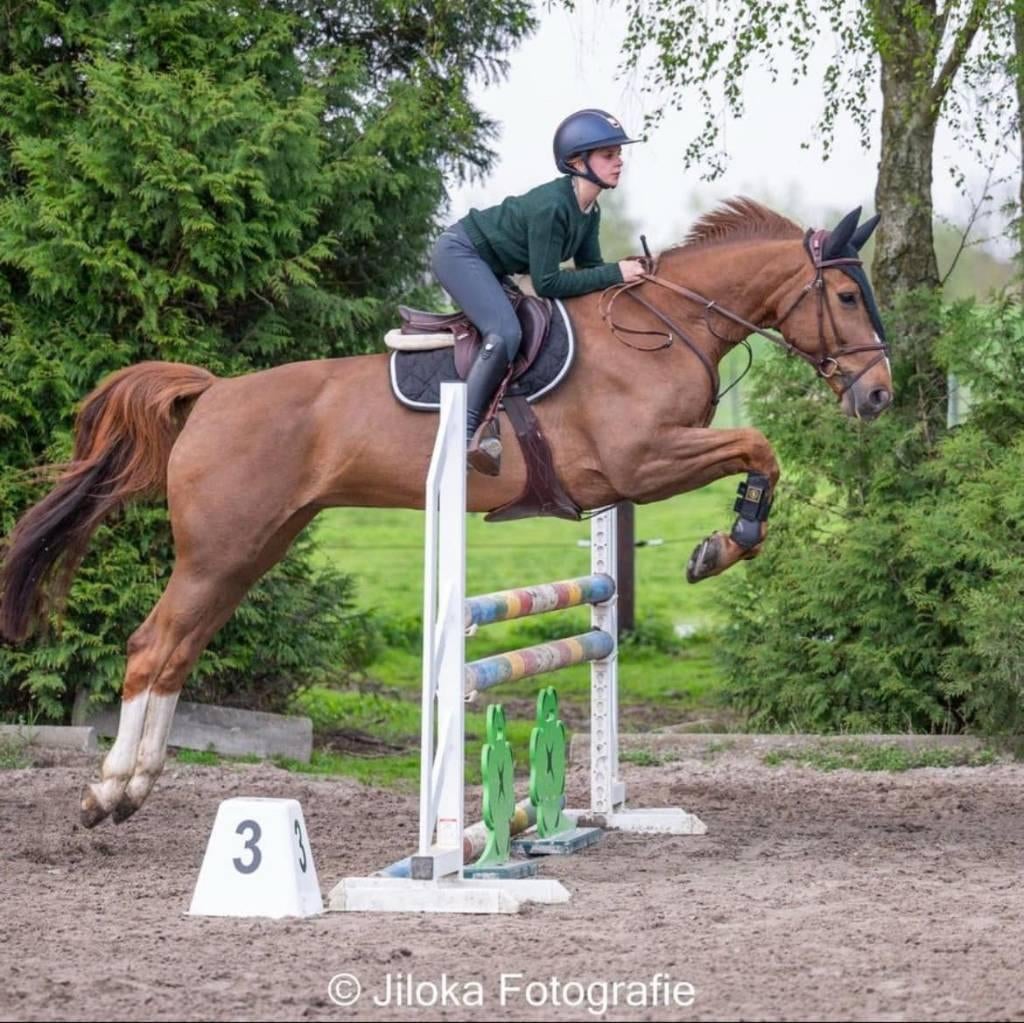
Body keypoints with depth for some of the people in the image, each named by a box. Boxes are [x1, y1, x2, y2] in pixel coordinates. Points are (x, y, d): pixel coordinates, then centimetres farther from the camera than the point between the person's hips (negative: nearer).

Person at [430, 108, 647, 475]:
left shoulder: (590, 212, -3)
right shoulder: (551, 206, -30)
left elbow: (589, 267, 5)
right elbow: (547, 284, -29)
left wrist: (629, 270, -15)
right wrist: (615, 273, -28)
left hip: (491, 267, 10)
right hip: (460, 252, -10)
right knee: (505, 333, -26)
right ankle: (464, 433, -23)